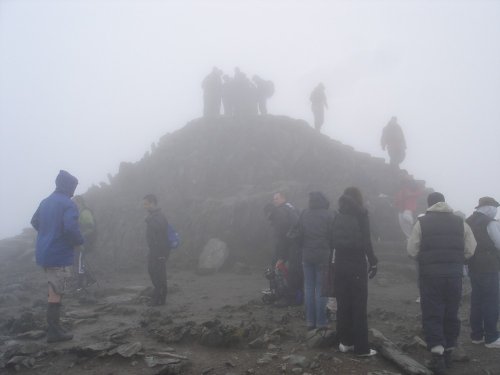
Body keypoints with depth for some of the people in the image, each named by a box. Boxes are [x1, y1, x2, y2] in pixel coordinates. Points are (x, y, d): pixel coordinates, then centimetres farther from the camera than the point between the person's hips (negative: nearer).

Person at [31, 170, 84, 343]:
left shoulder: (45, 202, 11)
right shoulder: (68, 204, -15)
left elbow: (35, 221, 23)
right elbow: (70, 228, -26)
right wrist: (79, 241, -8)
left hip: (44, 253, 8)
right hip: (59, 255, -8)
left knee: (54, 291, 19)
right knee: (56, 294, -1)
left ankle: (53, 326, 27)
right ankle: (54, 332, 5)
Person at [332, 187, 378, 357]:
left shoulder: (338, 215, 7)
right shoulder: (361, 214, -6)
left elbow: (333, 239, 5)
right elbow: (366, 240, -11)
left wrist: (335, 259, 9)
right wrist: (373, 262, -5)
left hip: (340, 263, 4)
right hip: (357, 264, -4)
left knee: (343, 304, 12)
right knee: (359, 305, 1)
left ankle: (345, 341, 19)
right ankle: (361, 347, 5)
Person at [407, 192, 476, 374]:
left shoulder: (422, 222, -2)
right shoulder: (460, 222, 7)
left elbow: (412, 251, -6)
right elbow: (470, 250, 2)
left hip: (430, 273, -3)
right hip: (454, 273, 3)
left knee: (432, 314, 2)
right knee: (451, 314, 14)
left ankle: (437, 354, -9)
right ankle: (448, 353, 24)